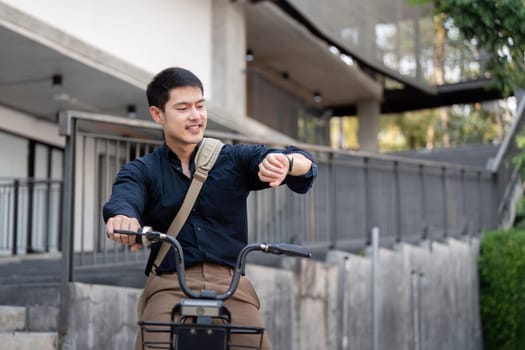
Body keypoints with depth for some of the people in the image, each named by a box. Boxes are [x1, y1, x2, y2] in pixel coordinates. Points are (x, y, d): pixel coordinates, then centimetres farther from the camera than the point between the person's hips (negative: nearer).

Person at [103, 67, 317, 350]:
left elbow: (305, 166, -2)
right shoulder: (142, 171, 10)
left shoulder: (235, 159, 10)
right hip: (169, 285, -1)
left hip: (230, 285, 1)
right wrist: (122, 218, -38)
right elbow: (122, 200, -12)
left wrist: (285, 162, -28)